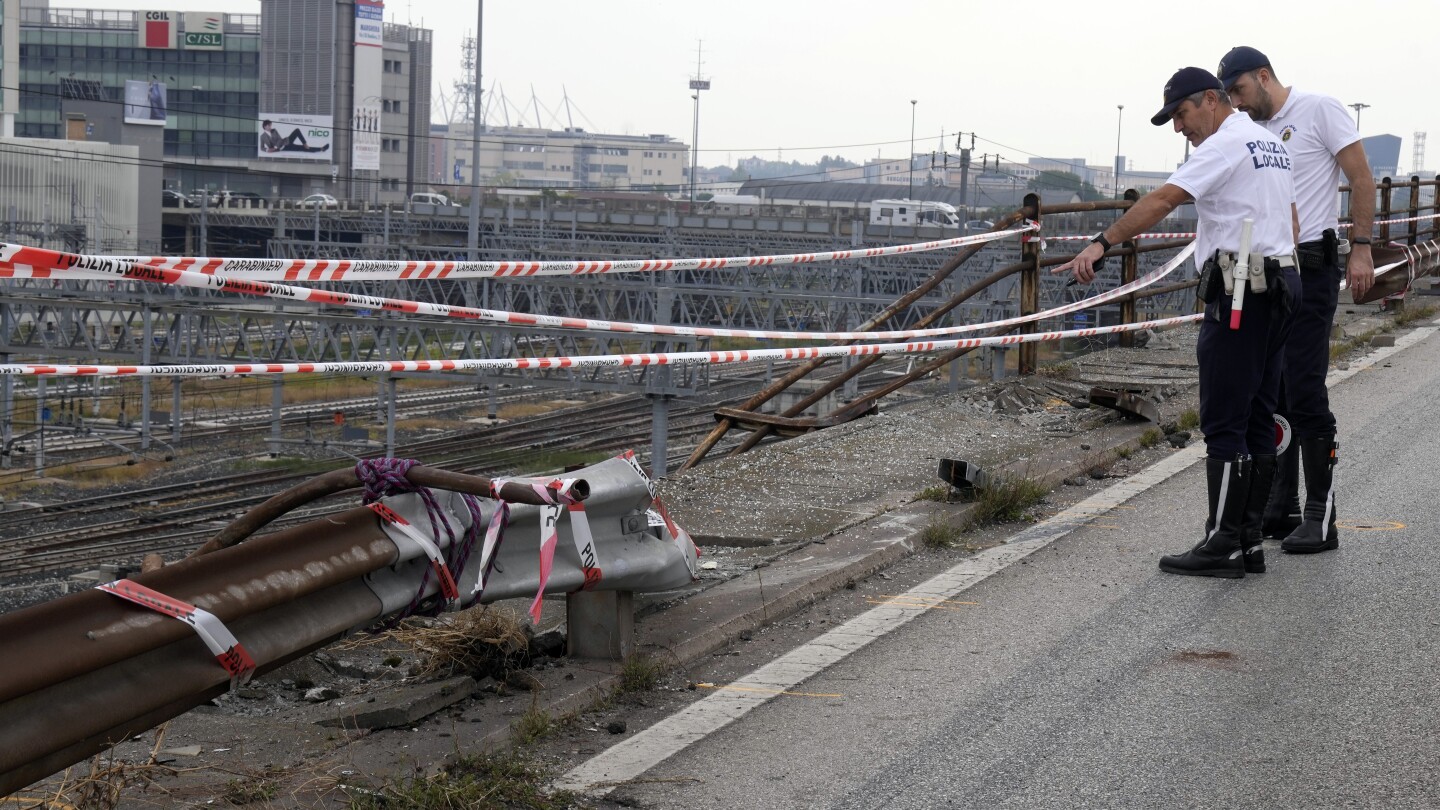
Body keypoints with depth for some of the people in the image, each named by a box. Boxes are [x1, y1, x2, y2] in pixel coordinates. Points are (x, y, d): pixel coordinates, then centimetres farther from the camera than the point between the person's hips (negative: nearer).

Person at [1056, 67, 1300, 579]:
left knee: (1224, 423, -7)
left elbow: (1163, 200, -21)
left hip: (1239, 294, -10)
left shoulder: (1226, 144, -10)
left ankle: (1224, 546, -6)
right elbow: (1290, 218, 25)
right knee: (1257, 420, 10)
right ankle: (1249, 542, 13)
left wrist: (1102, 243, -24)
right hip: (1279, 286, 10)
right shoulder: (1272, 144, 19)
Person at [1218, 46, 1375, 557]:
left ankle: (1320, 517, -5)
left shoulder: (1319, 110, -5)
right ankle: (1281, 506, 19)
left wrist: (1361, 249, -14)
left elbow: (1361, 178, -8)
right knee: (1270, 394, 10)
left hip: (1310, 268, -8)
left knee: (1305, 394, -10)